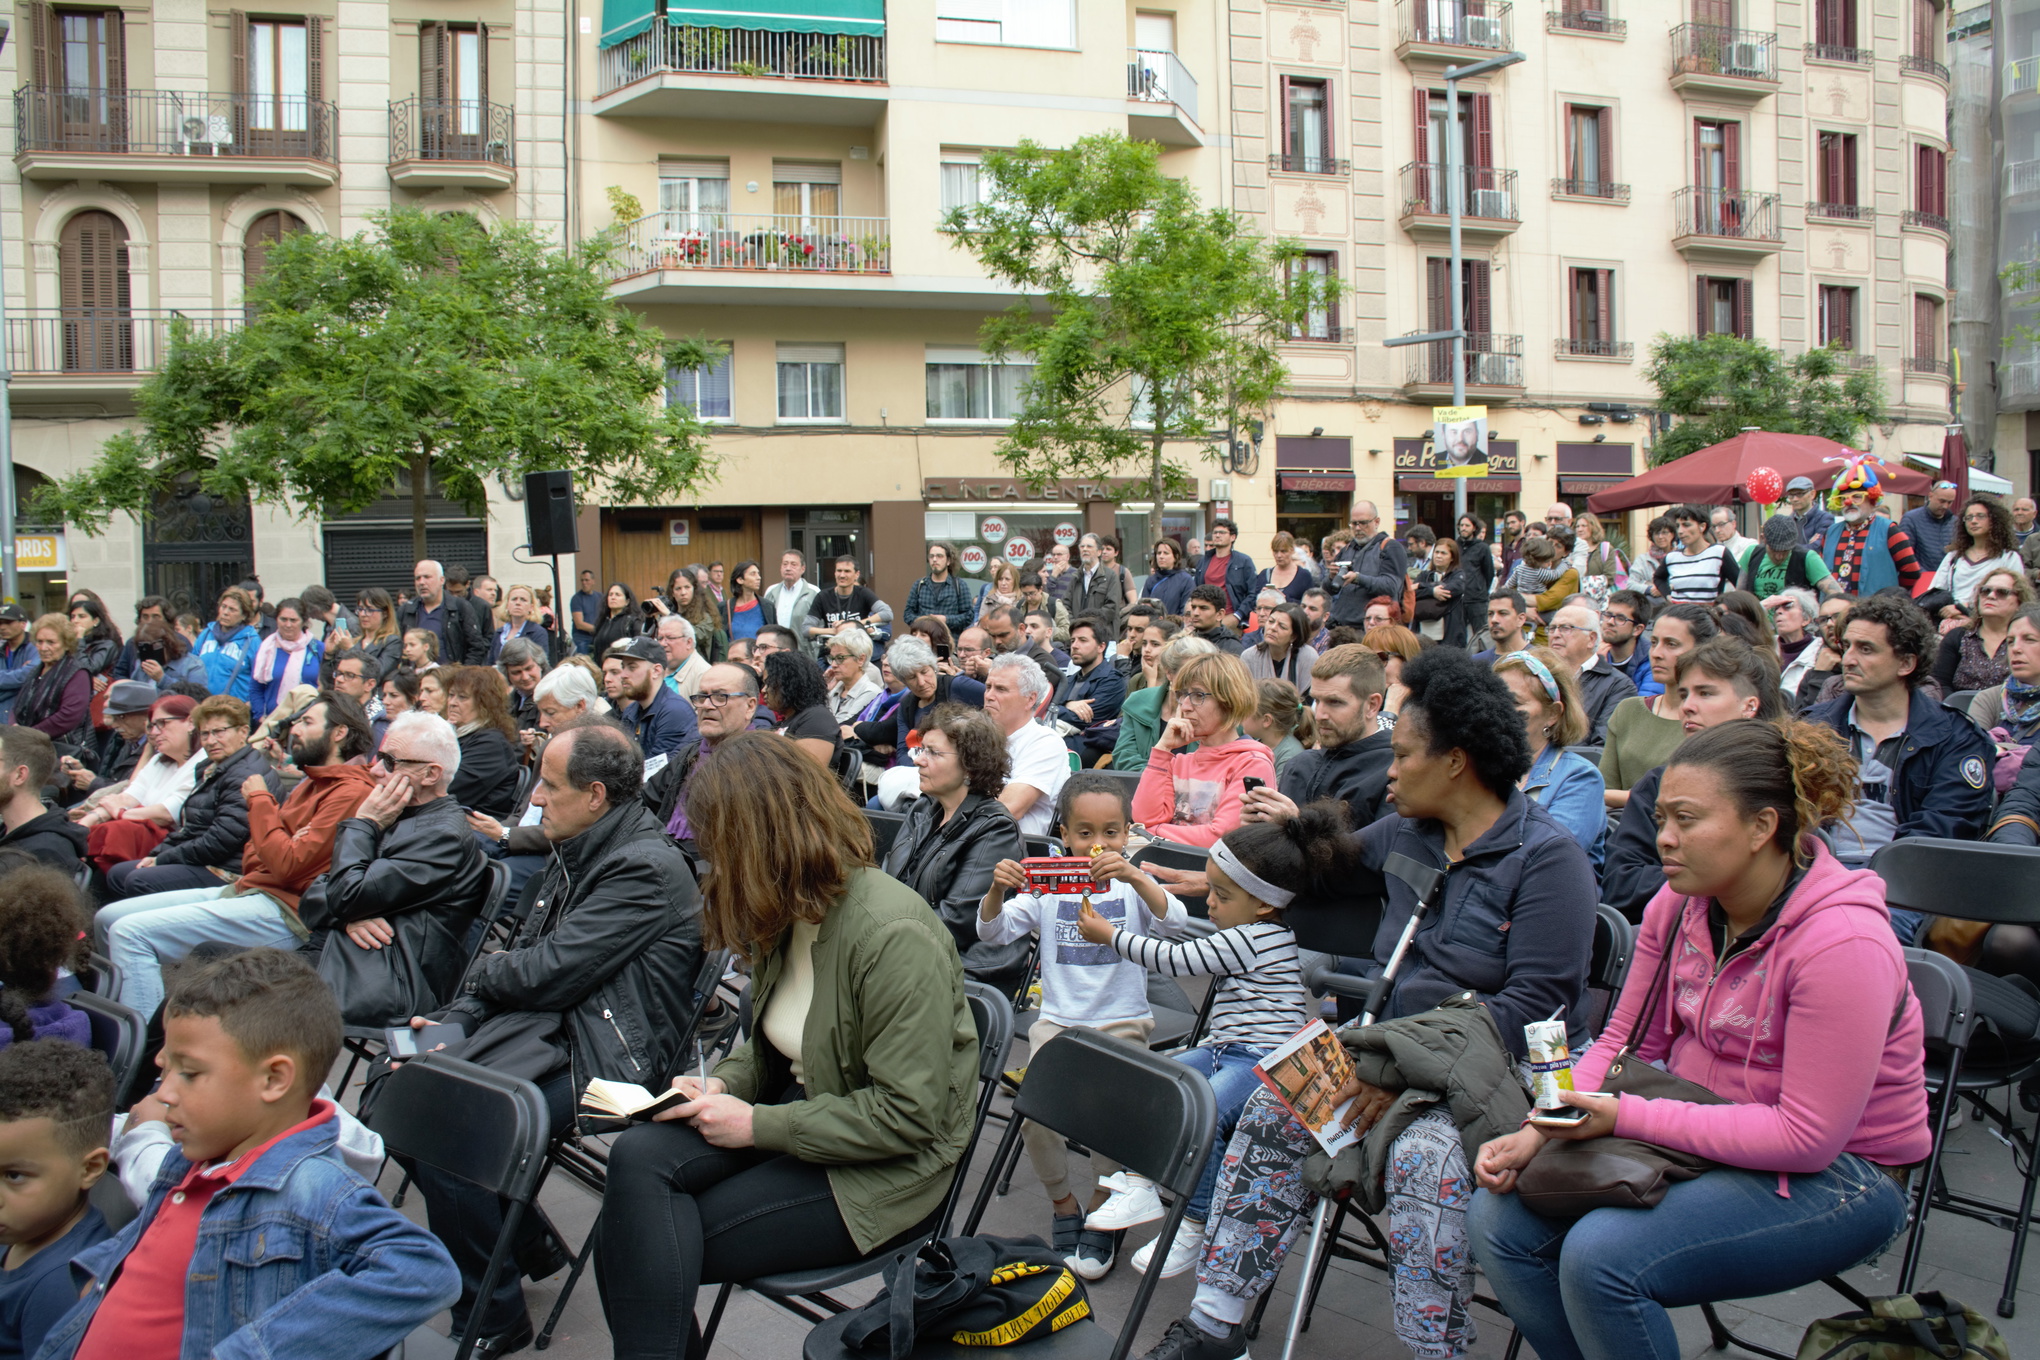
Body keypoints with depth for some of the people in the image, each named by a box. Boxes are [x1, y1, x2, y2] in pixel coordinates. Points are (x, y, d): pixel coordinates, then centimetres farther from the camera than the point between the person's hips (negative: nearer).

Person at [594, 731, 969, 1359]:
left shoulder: (894, 936, -23)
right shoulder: (787, 915, 3)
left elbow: (907, 1115, -24)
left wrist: (758, 1124, -20)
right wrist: (722, 1083, -3)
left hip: (885, 1170, -8)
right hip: (794, 1111, 8)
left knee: (656, 1245, -19)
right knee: (637, 1159, -18)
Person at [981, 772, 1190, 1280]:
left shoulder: (1135, 885, 3)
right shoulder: (1045, 887, 5)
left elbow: (1175, 922, -16)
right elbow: (992, 932, -2)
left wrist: (1135, 876, -32)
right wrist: (997, 890, -24)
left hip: (1122, 1022, -1)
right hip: (1058, 1019, 1)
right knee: (1035, 1115, -18)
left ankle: (1100, 1210, 8)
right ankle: (1062, 1201, 12)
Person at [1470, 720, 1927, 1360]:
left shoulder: (1842, 944, -24)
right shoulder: (1680, 903, -3)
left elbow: (1808, 1137, -25)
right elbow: (1626, 1041, 6)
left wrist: (1627, 1117, -26)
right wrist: (1537, 1132, -10)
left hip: (1834, 1177, -7)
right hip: (1696, 1135, 7)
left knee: (1600, 1255, -28)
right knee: (1498, 1220, -8)